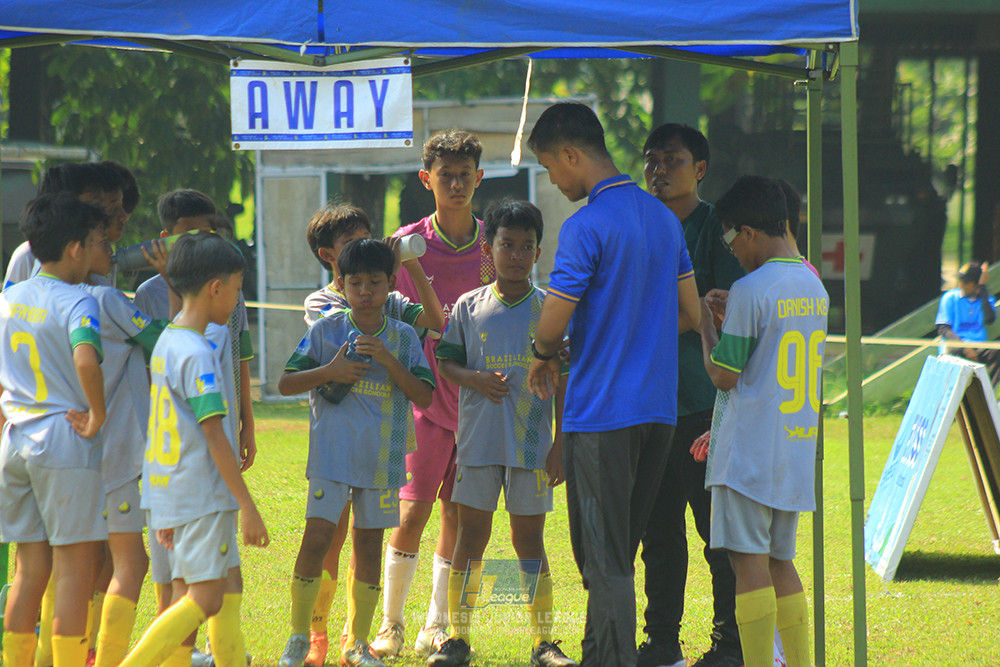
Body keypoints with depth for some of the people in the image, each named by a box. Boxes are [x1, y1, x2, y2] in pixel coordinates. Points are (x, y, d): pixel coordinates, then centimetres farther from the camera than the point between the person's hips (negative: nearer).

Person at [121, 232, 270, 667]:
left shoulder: (166, 342, 13)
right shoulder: (197, 353, -16)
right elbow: (214, 436, -18)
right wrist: (247, 505, -15)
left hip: (169, 494, 10)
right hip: (202, 497, -10)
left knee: (189, 599, 10)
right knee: (206, 599, -9)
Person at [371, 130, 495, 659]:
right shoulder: (409, 244, -2)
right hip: (425, 397, -2)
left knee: (459, 515, 4)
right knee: (412, 512, -7)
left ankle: (436, 628, 13)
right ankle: (391, 625, 8)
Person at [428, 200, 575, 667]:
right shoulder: (469, 307, 4)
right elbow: (446, 362, 9)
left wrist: (560, 444, -3)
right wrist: (475, 379, -12)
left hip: (531, 444, -1)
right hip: (478, 439, 1)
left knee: (529, 537, 3)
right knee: (471, 534, 3)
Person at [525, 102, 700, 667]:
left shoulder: (587, 227, -15)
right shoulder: (663, 218, 10)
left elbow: (552, 325, -16)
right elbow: (692, 315, 16)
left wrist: (545, 357, 6)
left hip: (600, 415, -8)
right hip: (658, 408, 8)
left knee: (605, 561, -4)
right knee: (620, 553, 15)